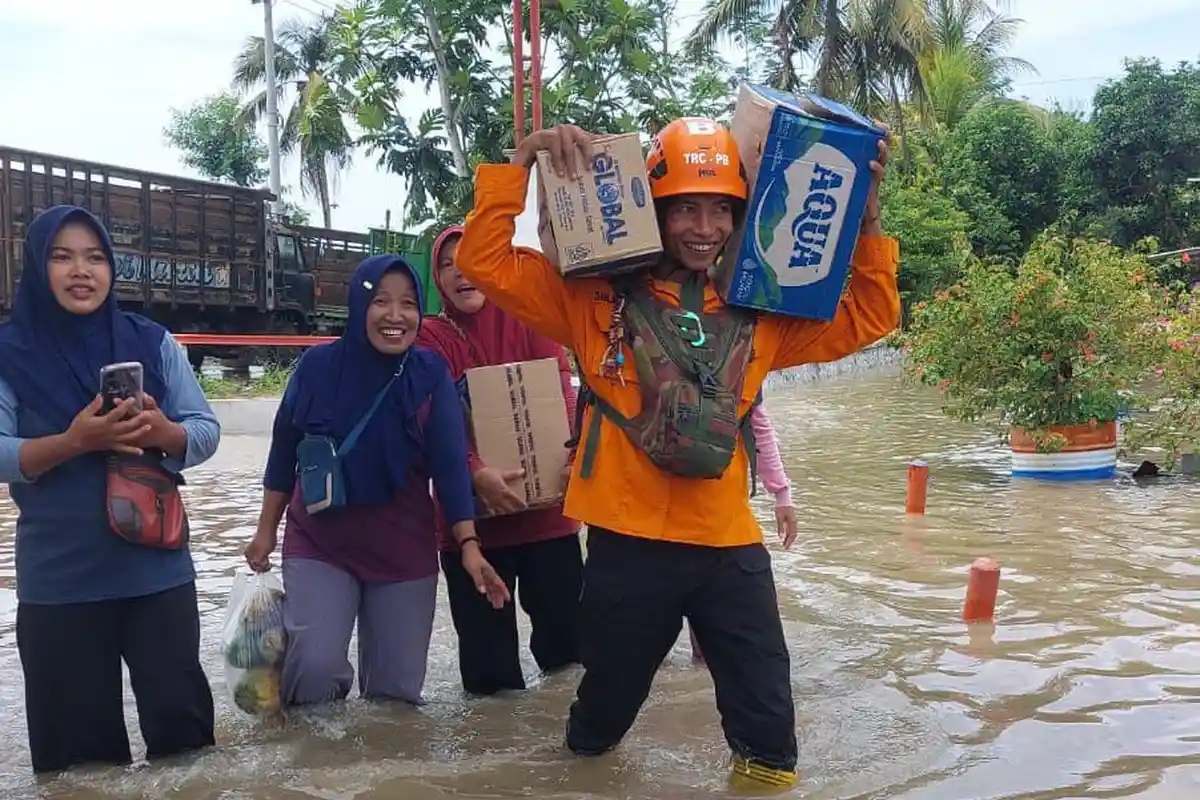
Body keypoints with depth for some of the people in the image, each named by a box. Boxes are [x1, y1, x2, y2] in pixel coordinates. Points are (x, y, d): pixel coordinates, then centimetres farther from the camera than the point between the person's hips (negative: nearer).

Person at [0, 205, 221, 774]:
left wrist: (164, 433, -20)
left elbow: (206, 431, 2)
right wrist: (74, 441, -24)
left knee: (178, 709, 7)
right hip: (58, 580, -1)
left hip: (157, 567, 1)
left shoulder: (152, 342, 3)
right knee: (75, 734, 10)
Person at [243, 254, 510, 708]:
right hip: (319, 543, -1)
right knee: (315, 667, -17)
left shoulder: (430, 373, -8)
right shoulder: (319, 365, -8)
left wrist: (469, 544, -16)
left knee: (396, 687, 4)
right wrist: (266, 530, 8)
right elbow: (285, 451, 3)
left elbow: (450, 464, -8)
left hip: (405, 549, 1)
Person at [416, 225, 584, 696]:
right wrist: (476, 474, -30)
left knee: (564, 615, 7)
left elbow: (560, 391, -8)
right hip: (469, 508, 0)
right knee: (483, 633, 7)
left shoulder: (528, 320, 1)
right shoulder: (430, 338, -1)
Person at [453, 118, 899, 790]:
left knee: (768, 723, 6)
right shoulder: (597, 298, 1)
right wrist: (522, 164, -12)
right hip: (627, 540, -2)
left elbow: (869, 319, 15)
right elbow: (485, 261, -4)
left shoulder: (758, 317, 9)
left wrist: (868, 222, 5)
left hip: (729, 544, 2)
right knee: (609, 698, 19)